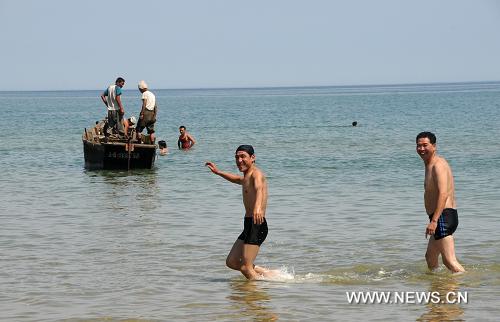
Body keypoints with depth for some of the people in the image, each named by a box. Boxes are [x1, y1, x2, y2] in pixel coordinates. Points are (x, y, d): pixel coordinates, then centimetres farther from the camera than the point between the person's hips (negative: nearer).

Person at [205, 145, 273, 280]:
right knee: (231, 262, 13)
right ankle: (269, 274, 17)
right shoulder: (247, 177, 20)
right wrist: (218, 172, 45)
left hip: (257, 225, -10)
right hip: (249, 226, 10)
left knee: (245, 267, -12)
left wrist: (258, 207, -56)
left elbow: (259, 188, -36)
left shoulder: (256, 174, -12)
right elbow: (238, 179, 46)